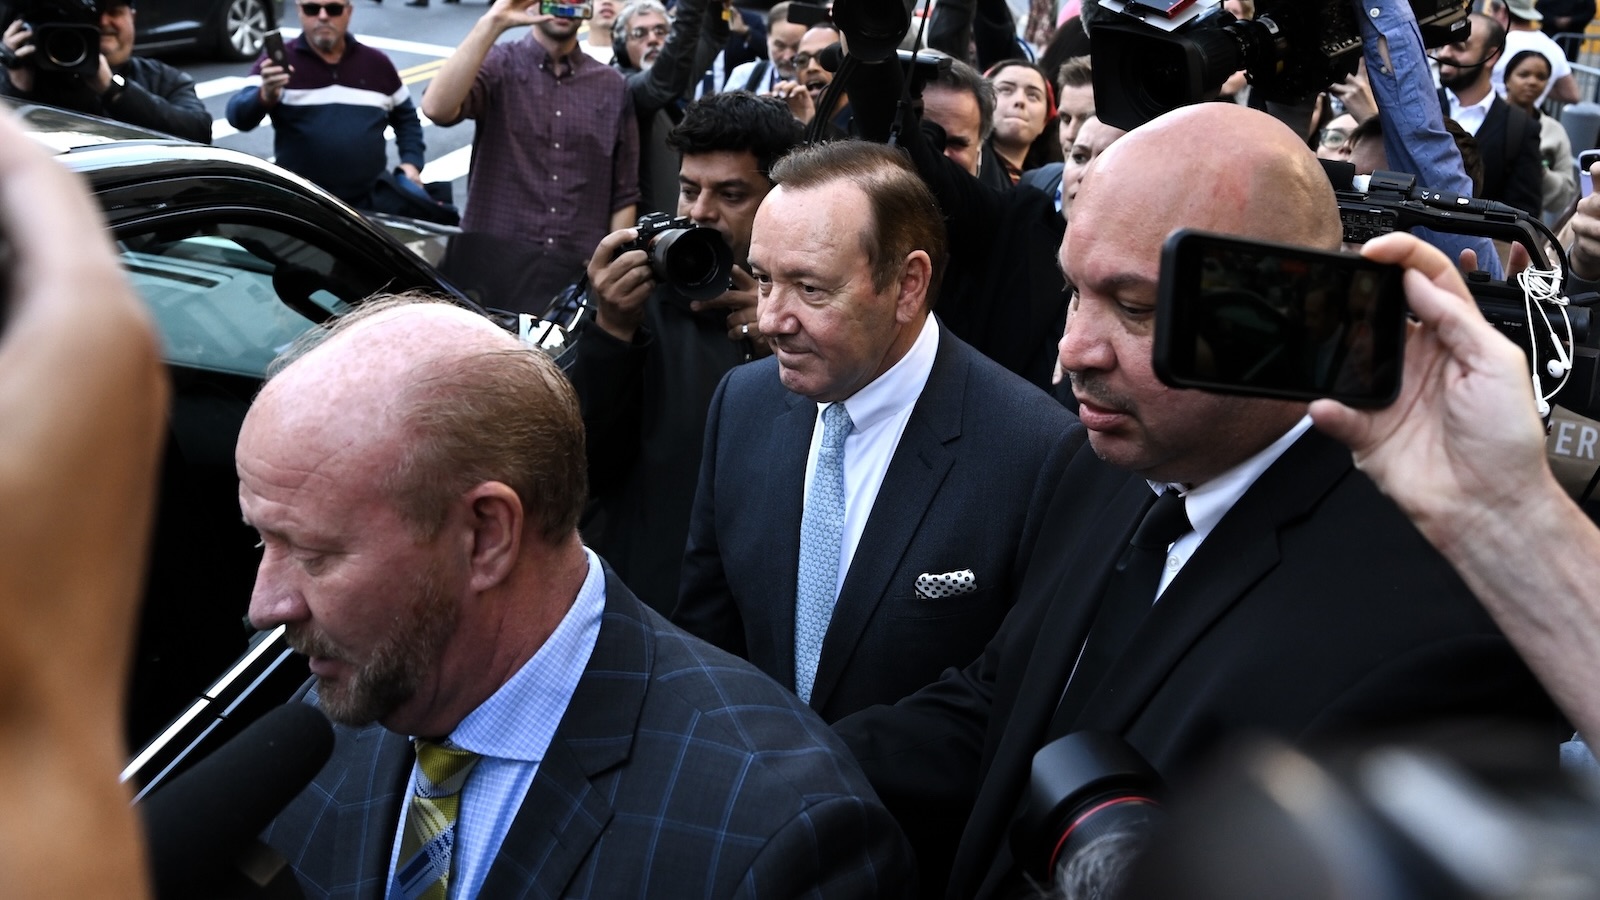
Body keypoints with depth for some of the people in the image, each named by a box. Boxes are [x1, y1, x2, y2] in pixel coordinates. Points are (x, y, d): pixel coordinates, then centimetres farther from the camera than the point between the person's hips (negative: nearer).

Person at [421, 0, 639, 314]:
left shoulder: (612, 85, 8)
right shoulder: (498, 66, 1)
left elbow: (625, 195, 9)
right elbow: (437, 109, -19)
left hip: (578, 278, 2)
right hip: (491, 270, -2)